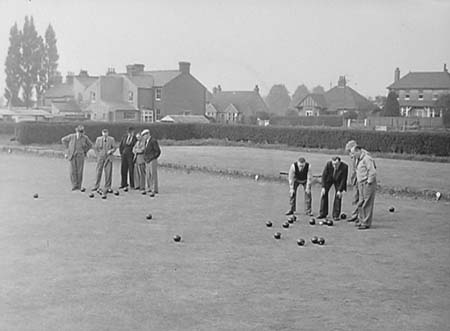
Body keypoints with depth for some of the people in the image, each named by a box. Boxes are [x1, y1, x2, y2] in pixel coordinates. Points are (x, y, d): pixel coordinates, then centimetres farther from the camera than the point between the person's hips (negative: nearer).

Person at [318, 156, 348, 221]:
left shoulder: (344, 167, -32)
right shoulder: (328, 164, -30)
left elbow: (343, 179, -22)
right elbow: (324, 175, -19)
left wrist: (340, 190, -22)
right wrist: (323, 187, -22)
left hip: (338, 181, -1)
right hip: (329, 179, 1)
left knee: (338, 196, -9)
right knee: (323, 194, -5)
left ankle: (336, 215, -2)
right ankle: (323, 213, 3)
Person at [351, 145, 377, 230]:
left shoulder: (367, 159, -15)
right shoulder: (358, 159, 16)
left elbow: (372, 172, -21)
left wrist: (369, 182, -17)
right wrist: (358, 182, 17)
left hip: (368, 184, -9)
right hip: (361, 184, 10)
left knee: (366, 204, -6)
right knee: (360, 204, 12)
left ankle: (366, 223, -3)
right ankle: (361, 221, 20)